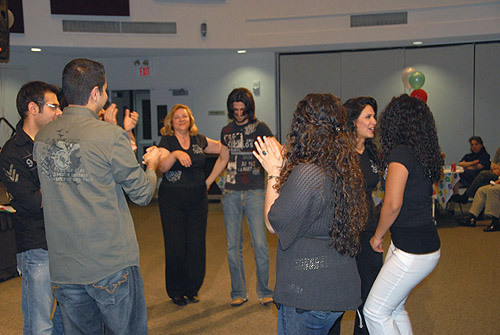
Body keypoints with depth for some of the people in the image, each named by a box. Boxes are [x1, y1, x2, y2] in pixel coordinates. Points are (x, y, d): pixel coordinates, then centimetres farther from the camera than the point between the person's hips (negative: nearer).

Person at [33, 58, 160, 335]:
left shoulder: (42, 138, 3)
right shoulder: (111, 136, -14)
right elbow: (142, 194, -5)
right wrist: (151, 164, 16)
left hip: (62, 268, 5)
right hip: (111, 265, -5)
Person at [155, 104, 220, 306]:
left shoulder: (198, 140, 9)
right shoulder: (167, 141, -3)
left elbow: (223, 148, 21)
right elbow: (162, 166, -19)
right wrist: (176, 154, -33)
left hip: (198, 200, 3)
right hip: (172, 202, -3)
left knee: (197, 247, 4)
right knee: (176, 248, -2)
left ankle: (192, 289, 21)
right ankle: (176, 292, 17)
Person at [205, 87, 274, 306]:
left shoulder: (260, 128, 0)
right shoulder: (227, 131, 12)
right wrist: (207, 182, 19)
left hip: (255, 192, -4)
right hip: (231, 193, 4)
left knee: (259, 243, -6)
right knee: (233, 245, 6)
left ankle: (264, 291, 10)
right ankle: (238, 292, 17)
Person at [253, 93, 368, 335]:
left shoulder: (305, 174, -23)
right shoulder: (346, 170, 3)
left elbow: (273, 223, -12)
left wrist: (274, 172, -3)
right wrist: (283, 166, 17)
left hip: (307, 292, -8)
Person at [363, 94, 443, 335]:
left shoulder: (400, 153, -18)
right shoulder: (424, 152, 8)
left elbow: (393, 204, -23)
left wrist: (378, 235, -8)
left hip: (413, 252, -9)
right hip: (425, 243, 9)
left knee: (375, 312, 2)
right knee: (394, 309, 19)